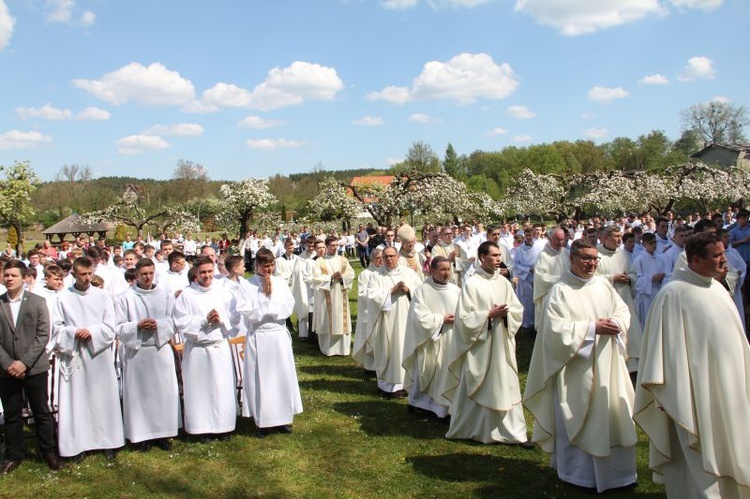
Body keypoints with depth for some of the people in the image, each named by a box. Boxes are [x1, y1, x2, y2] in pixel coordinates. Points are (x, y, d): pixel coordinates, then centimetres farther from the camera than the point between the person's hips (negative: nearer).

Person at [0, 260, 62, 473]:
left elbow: (43, 335, -7)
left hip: (35, 368, -2)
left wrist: (24, 362, -14)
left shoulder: (38, 302, -2)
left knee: (42, 412, 7)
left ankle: (49, 451, 21)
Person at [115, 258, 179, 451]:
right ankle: (142, 435, 15)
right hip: (136, 352, -1)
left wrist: (158, 324, -15)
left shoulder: (165, 294, 4)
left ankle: (162, 432, 17)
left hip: (161, 349, 2)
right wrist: (137, 326, -17)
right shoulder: (126, 297, 0)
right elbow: (119, 327, -1)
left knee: (164, 391, 5)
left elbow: (174, 321, 3)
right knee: (139, 393, 3)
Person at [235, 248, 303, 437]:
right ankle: (263, 421, 16)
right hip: (258, 337, -3)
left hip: (279, 336, 3)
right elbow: (246, 312, -14)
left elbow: (288, 308, -4)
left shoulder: (280, 283, 4)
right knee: (261, 379, 3)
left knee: (282, 376, 8)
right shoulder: (246, 285, -4)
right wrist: (264, 295, -12)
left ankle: (282, 418, 21)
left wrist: (270, 296, -12)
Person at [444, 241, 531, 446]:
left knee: (507, 387, 7)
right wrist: (489, 314, -17)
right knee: (477, 389, 8)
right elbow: (464, 316, -12)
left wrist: (505, 313, -10)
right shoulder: (472, 284, -10)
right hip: (480, 345, -4)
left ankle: (514, 431, 18)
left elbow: (518, 309, 9)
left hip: (502, 344, 4)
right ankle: (471, 428, 25)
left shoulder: (503, 282, 5)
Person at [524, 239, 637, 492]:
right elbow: (556, 328, -17)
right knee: (579, 420, 5)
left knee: (612, 415, 10)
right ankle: (580, 472, 22)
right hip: (577, 369, -5)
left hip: (607, 366, 5)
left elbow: (623, 310, 12)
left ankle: (614, 469, 28)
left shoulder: (603, 284, 6)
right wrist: (592, 328, -19)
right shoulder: (560, 291, -10)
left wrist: (615, 323, -10)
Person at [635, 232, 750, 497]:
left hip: (727, 387, 8)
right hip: (696, 394, -8)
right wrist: (673, 396, -19)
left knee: (724, 452, 20)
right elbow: (668, 347, -18)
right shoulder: (673, 294, -18)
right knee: (699, 459, 3)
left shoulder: (717, 288, 5)